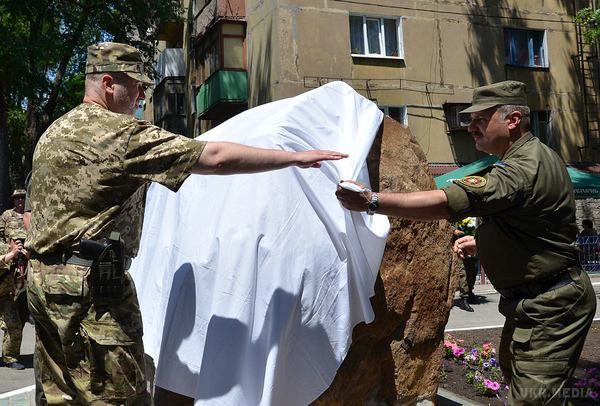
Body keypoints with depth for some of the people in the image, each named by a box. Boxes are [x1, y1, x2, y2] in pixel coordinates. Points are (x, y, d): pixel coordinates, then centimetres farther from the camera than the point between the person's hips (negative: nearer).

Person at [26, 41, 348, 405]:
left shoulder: (54, 133, 15)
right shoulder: (118, 133, -14)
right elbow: (216, 157, -19)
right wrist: (296, 157, -12)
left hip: (44, 279, 10)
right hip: (91, 283, -10)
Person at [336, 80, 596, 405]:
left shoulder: (524, 169, -25)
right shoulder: (532, 157, 10)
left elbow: (446, 203, -35)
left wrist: (373, 202, -36)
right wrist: (483, 242, 11)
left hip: (548, 308, -11)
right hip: (535, 300, 11)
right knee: (514, 373, 23)